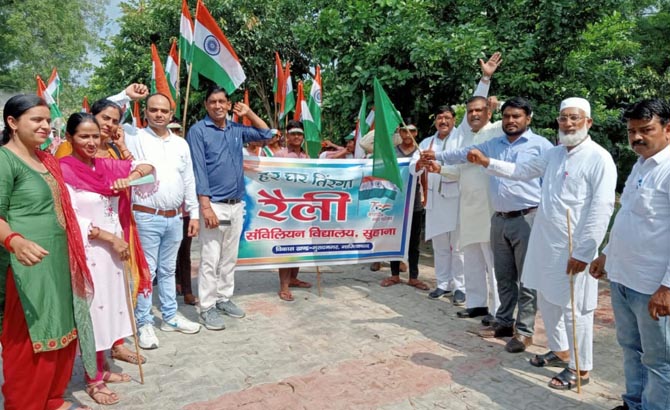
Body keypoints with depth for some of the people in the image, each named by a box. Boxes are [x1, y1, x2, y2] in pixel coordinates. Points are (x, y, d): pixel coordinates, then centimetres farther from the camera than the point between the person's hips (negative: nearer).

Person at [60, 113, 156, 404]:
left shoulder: (107, 165, 7)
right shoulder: (63, 170, -12)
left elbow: (147, 167, 10)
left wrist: (130, 178, -11)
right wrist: (111, 238, -15)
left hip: (113, 249, 7)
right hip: (87, 252, -7)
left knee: (110, 306, 15)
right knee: (93, 311, 2)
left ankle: (102, 369, 31)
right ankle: (93, 381, 18)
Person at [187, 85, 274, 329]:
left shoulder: (236, 130, 11)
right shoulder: (198, 131, -6)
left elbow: (266, 134, 24)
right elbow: (198, 171, -13)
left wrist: (249, 113, 11)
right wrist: (206, 207, -19)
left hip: (237, 205, 6)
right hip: (214, 205, -6)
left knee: (229, 258, 14)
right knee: (210, 260, -1)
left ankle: (224, 299, 27)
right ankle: (207, 308, 8)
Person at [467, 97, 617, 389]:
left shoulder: (599, 158, -13)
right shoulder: (554, 154, 10)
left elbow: (602, 209, -18)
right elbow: (521, 171, 22)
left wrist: (583, 252, -19)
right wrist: (487, 162, 12)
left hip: (574, 249, -7)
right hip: (545, 243, 7)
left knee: (574, 308, 3)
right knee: (547, 302, 18)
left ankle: (580, 368, 21)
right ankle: (560, 351, 38)